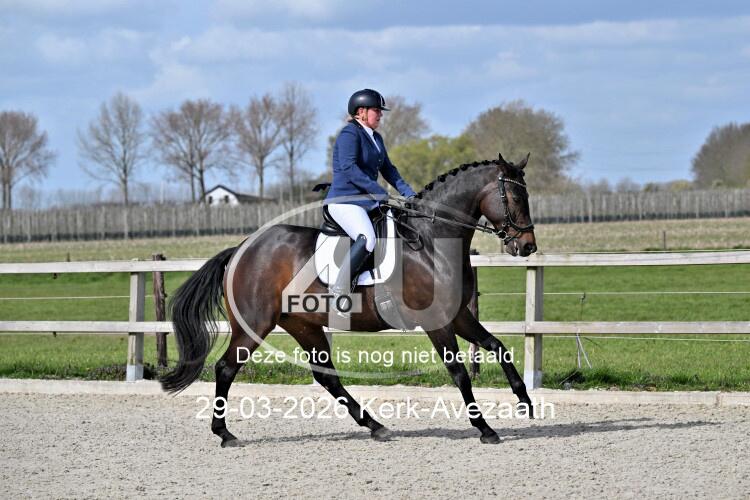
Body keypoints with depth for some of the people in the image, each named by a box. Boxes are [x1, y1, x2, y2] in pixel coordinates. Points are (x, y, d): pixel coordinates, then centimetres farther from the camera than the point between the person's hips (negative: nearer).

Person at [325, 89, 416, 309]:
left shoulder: (376, 138, 19)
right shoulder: (349, 134, -10)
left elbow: (387, 169, 24)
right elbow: (348, 168, -22)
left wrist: (407, 192, 10)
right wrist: (378, 191, -25)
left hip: (368, 201, 10)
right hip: (344, 201, -10)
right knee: (367, 239, -33)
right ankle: (340, 291, -27)